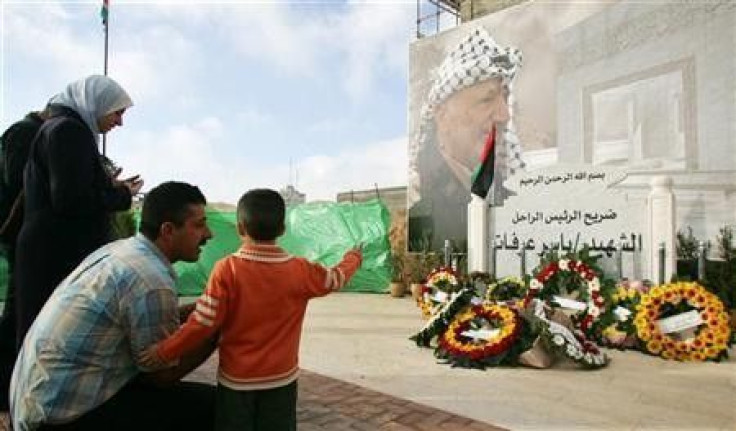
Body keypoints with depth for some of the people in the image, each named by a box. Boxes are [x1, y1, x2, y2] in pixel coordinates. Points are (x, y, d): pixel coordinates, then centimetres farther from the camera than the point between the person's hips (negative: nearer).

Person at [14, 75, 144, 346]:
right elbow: (71, 200, -20)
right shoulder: (69, 130, -11)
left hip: (56, 253, 10)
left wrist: (110, 188, 14)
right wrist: (121, 196, -7)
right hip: (60, 257, -10)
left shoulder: (63, 128, 20)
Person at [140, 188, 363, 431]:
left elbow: (204, 322, -16)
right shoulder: (301, 271, -11)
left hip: (236, 379, -1)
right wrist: (353, 257, 26)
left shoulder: (227, 269, -17)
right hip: (281, 379, 2)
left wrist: (164, 352, -3)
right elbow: (336, 278, 6)